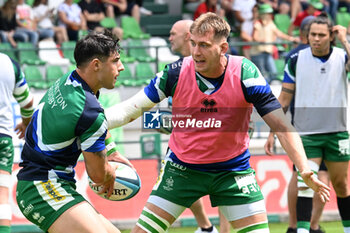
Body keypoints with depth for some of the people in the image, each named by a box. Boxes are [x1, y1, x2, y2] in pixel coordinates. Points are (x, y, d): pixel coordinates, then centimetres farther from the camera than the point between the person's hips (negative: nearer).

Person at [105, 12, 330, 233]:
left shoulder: (245, 74, -17)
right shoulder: (176, 73, -15)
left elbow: (282, 125, -15)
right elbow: (131, 109, -7)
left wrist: (305, 169, -25)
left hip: (232, 170, 0)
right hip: (182, 168, 0)